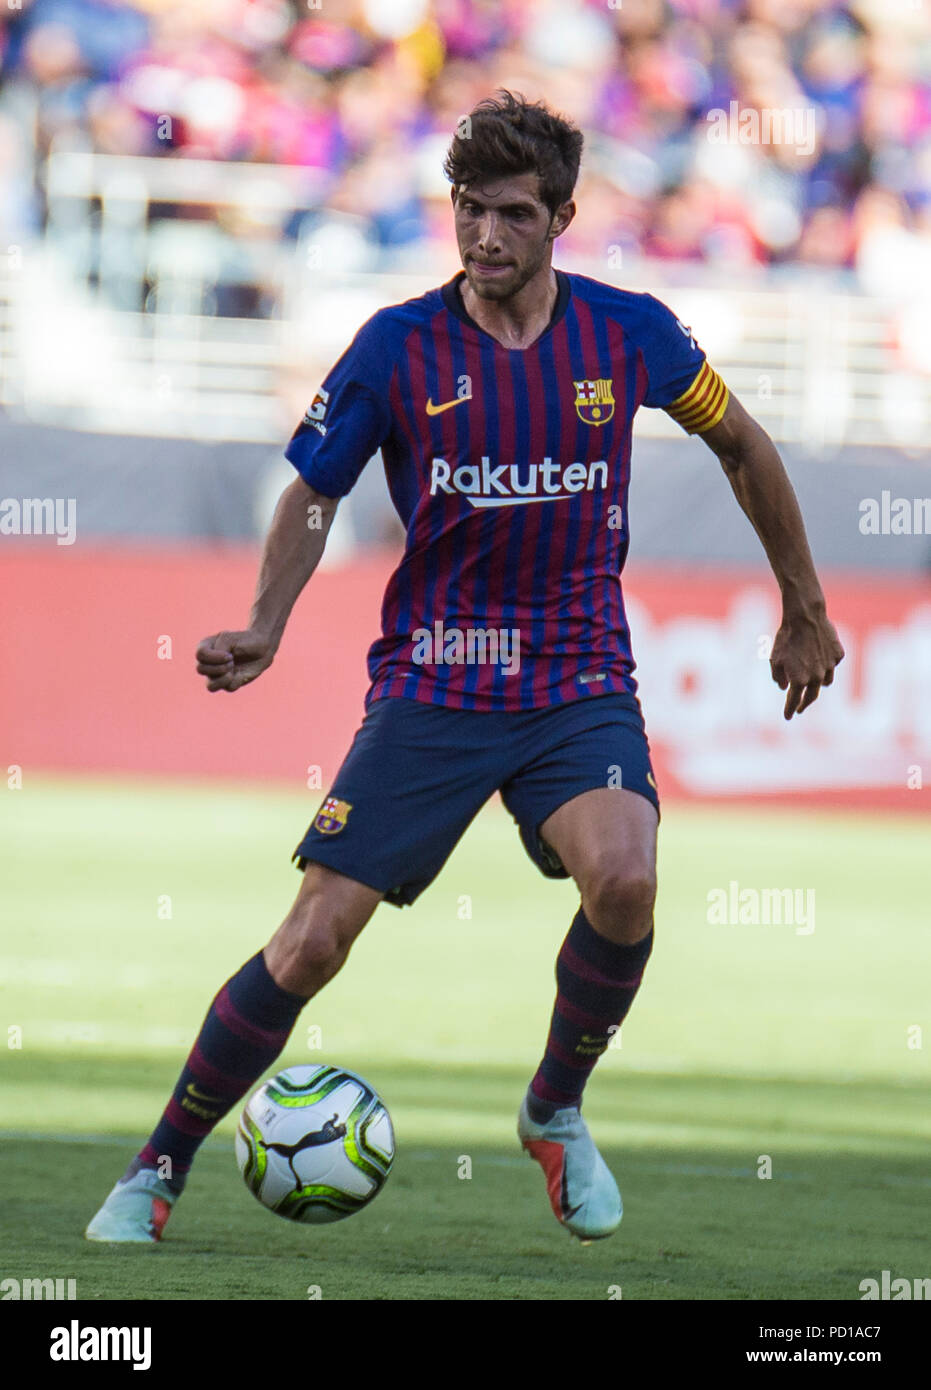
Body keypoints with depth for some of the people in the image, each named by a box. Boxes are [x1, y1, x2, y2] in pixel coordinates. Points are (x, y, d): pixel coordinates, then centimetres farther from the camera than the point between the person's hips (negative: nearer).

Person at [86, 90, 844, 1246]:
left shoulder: (629, 332, -2)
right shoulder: (398, 346, -5)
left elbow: (740, 443, 14)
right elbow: (314, 493, 3)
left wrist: (804, 609, 19)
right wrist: (263, 630, -14)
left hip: (580, 684, 0)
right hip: (431, 689, 0)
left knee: (623, 879, -29)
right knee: (310, 945, -8)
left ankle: (556, 1112, -2)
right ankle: (157, 1172, 9)